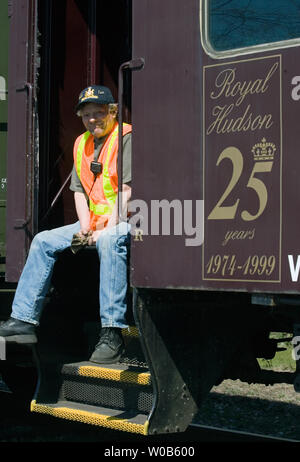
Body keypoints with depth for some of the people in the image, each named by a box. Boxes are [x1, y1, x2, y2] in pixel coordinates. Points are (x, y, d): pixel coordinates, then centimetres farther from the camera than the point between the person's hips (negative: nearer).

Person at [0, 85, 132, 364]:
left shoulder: (126, 138, -9)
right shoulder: (82, 143, 15)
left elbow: (127, 190, -17)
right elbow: (79, 190, 14)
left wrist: (107, 229, -22)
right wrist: (85, 226, -3)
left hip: (126, 220, -9)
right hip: (96, 222, 9)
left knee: (110, 241, -40)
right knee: (43, 241, 0)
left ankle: (112, 333, -44)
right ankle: (23, 320, -3)